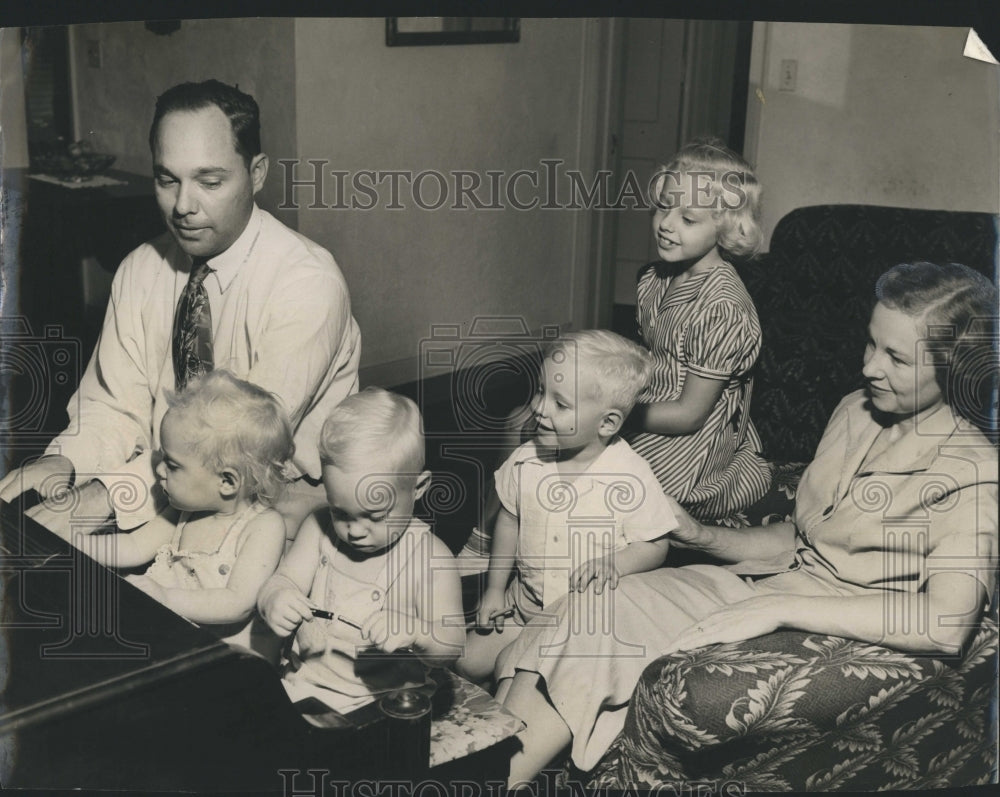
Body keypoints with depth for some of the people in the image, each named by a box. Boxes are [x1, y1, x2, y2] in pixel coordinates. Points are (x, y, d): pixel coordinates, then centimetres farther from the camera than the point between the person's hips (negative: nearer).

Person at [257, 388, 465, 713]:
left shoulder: (429, 558, -10)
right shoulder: (319, 530, 2)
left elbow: (450, 647, -12)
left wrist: (414, 633, -35)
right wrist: (273, 601, -26)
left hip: (380, 702, -4)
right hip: (303, 683, 5)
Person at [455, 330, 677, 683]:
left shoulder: (631, 478, -19)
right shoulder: (526, 461, -7)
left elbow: (655, 546, -10)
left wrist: (615, 564, -29)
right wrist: (495, 588, 9)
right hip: (524, 607, 4)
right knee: (469, 664, 1)